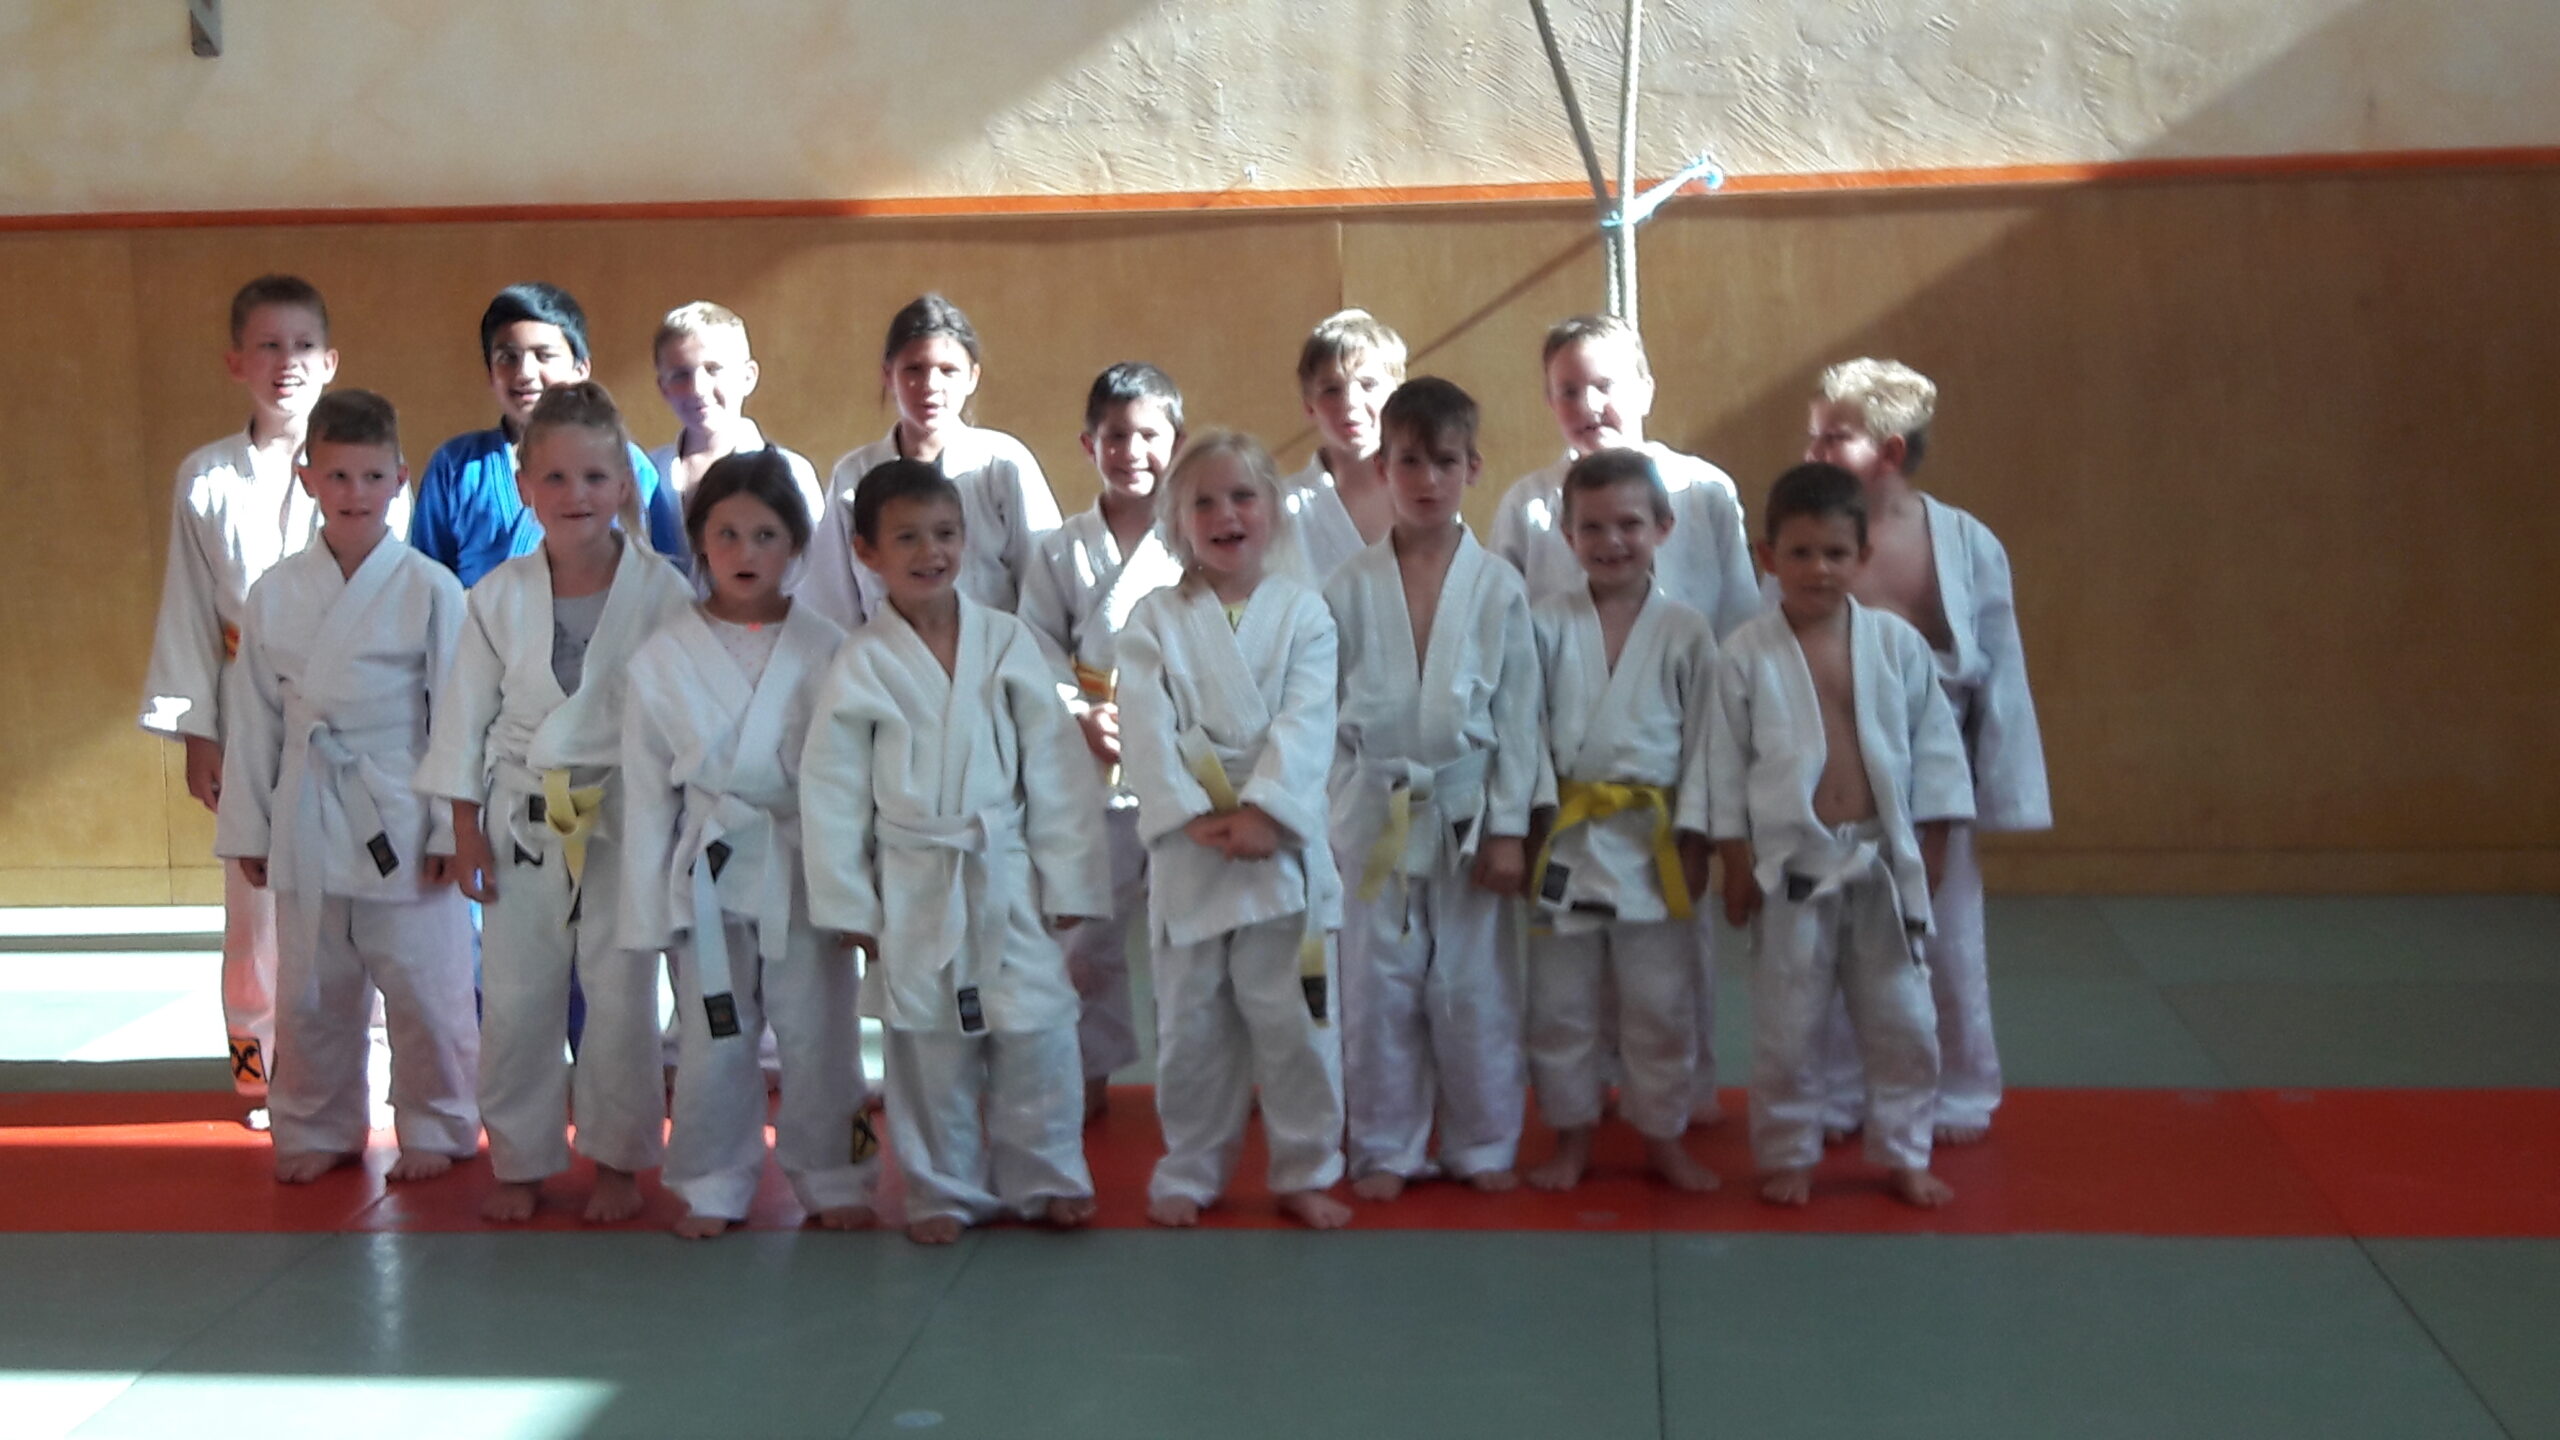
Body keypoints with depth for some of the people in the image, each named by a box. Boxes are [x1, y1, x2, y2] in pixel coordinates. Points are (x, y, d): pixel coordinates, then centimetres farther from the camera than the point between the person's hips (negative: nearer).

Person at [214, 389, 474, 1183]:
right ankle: (317, 1131, 30)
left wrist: (451, 826, -8)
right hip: (307, 817, 3)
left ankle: (435, 1129, 22)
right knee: (310, 993, 13)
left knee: (423, 988, 4)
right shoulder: (275, 594, 3)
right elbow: (254, 717, 8)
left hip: (402, 819, -3)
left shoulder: (430, 590, -7)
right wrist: (248, 827, 8)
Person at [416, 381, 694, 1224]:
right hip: (523, 821, 2)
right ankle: (521, 1162, 23)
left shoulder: (661, 591, -7)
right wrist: (466, 827, 2)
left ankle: (617, 1161, 22)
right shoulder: (499, 595, -1)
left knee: (620, 998, 6)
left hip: (624, 820, -2)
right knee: (514, 1001, 8)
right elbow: (465, 713, 4)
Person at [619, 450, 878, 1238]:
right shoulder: (663, 659, -1)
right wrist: (648, 908, 1)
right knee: (714, 1045, 9)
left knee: (819, 1039, 8)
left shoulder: (827, 651, -2)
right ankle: (713, 1188, 25)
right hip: (712, 871, 0)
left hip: (806, 869, 0)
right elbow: (646, 793, 2)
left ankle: (832, 1179, 24)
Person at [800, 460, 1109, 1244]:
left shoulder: (1008, 642, -2)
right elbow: (832, 791, -1)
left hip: (1009, 875, 1)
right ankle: (945, 1190, 26)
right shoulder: (861, 665, -4)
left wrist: (1067, 879, -1)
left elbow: (1056, 767, 0)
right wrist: (849, 905, -2)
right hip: (914, 886, 0)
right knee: (929, 1046, 9)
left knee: (1036, 1030, 3)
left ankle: (1044, 1178, 22)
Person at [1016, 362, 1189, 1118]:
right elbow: (1036, 652, 4)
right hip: (1092, 768, 2)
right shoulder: (1060, 551, 6)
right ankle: (1091, 1069, 23)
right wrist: (1082, 716, -11)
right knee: (1087, 928, 7)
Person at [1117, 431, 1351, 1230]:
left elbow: (1305, 725, -8)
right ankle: (1190, 1172, 23)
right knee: (1191, 1022, 8)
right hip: (1187, 847, 1)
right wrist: (1193, 817, -16)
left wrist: (1262, 811, -19)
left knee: (1293, 1016, 2)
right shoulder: (1155, 621, 5)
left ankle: (1306, 1172, 17)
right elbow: (1149, 733, -5)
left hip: (1282, 840, -1)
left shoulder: (1303, 614, 4)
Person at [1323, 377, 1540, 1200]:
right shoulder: (1350, 590, -1)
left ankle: (1483, 1146, 21)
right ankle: (1385, 1149, 20)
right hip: (1375, 814, 1)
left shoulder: (1498, 589, -3)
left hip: (1467, 813, -1)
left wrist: (1508, 827, -5)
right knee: (1378, 989, 7)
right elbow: (1324, 714, 1)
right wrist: (1327, 821, -2)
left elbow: (1518, 715, -2)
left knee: (1475, 990, 6)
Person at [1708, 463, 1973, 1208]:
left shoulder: (1896, 643, -2)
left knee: (1902, 1021, 10)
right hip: (1792, 866, -2)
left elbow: (1935, 747, 4)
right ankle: (1787, 1155, 25)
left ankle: (1903, 1155, 26)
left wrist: (1927, 851, 1)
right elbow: (1725, 764, -2)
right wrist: (1736, 866, -3)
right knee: (1787, 1026, 8)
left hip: (1884, 864, 2)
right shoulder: (1746, 655, -6)